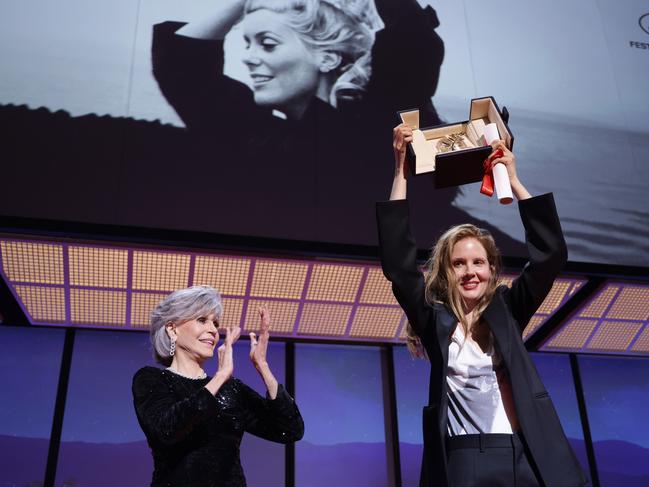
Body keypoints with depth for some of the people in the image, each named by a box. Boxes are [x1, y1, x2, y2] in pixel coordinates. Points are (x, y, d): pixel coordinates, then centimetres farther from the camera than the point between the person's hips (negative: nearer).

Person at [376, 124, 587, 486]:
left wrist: (513, 180, 6)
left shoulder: (507, 311, 12)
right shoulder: (434, 318, 7)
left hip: (529, 457, 2)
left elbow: (552, 254, 6)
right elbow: (398, 264, -3)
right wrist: (401, 173, -3)